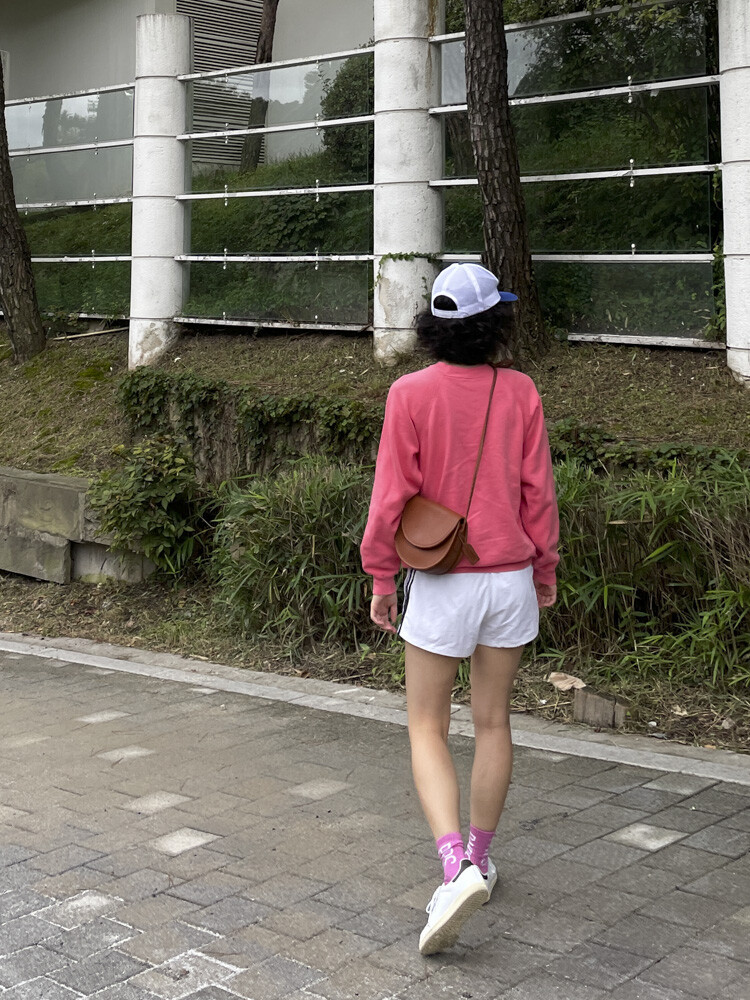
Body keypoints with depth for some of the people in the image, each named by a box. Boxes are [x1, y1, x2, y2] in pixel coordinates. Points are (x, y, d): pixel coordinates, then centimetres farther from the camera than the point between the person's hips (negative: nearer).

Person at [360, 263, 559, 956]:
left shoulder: (411, 393, -10)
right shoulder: (520, 393, -3)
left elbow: (393, 495, -10)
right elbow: (538, 492, 0)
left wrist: (381, 579, 0)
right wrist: (546, 570, 13)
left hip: (442, 583, -3)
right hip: (510, 576, 3)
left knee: (428, 729, 5)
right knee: (493, 723, 15)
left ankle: (456, 867, -13)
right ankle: (481, 857, 28)